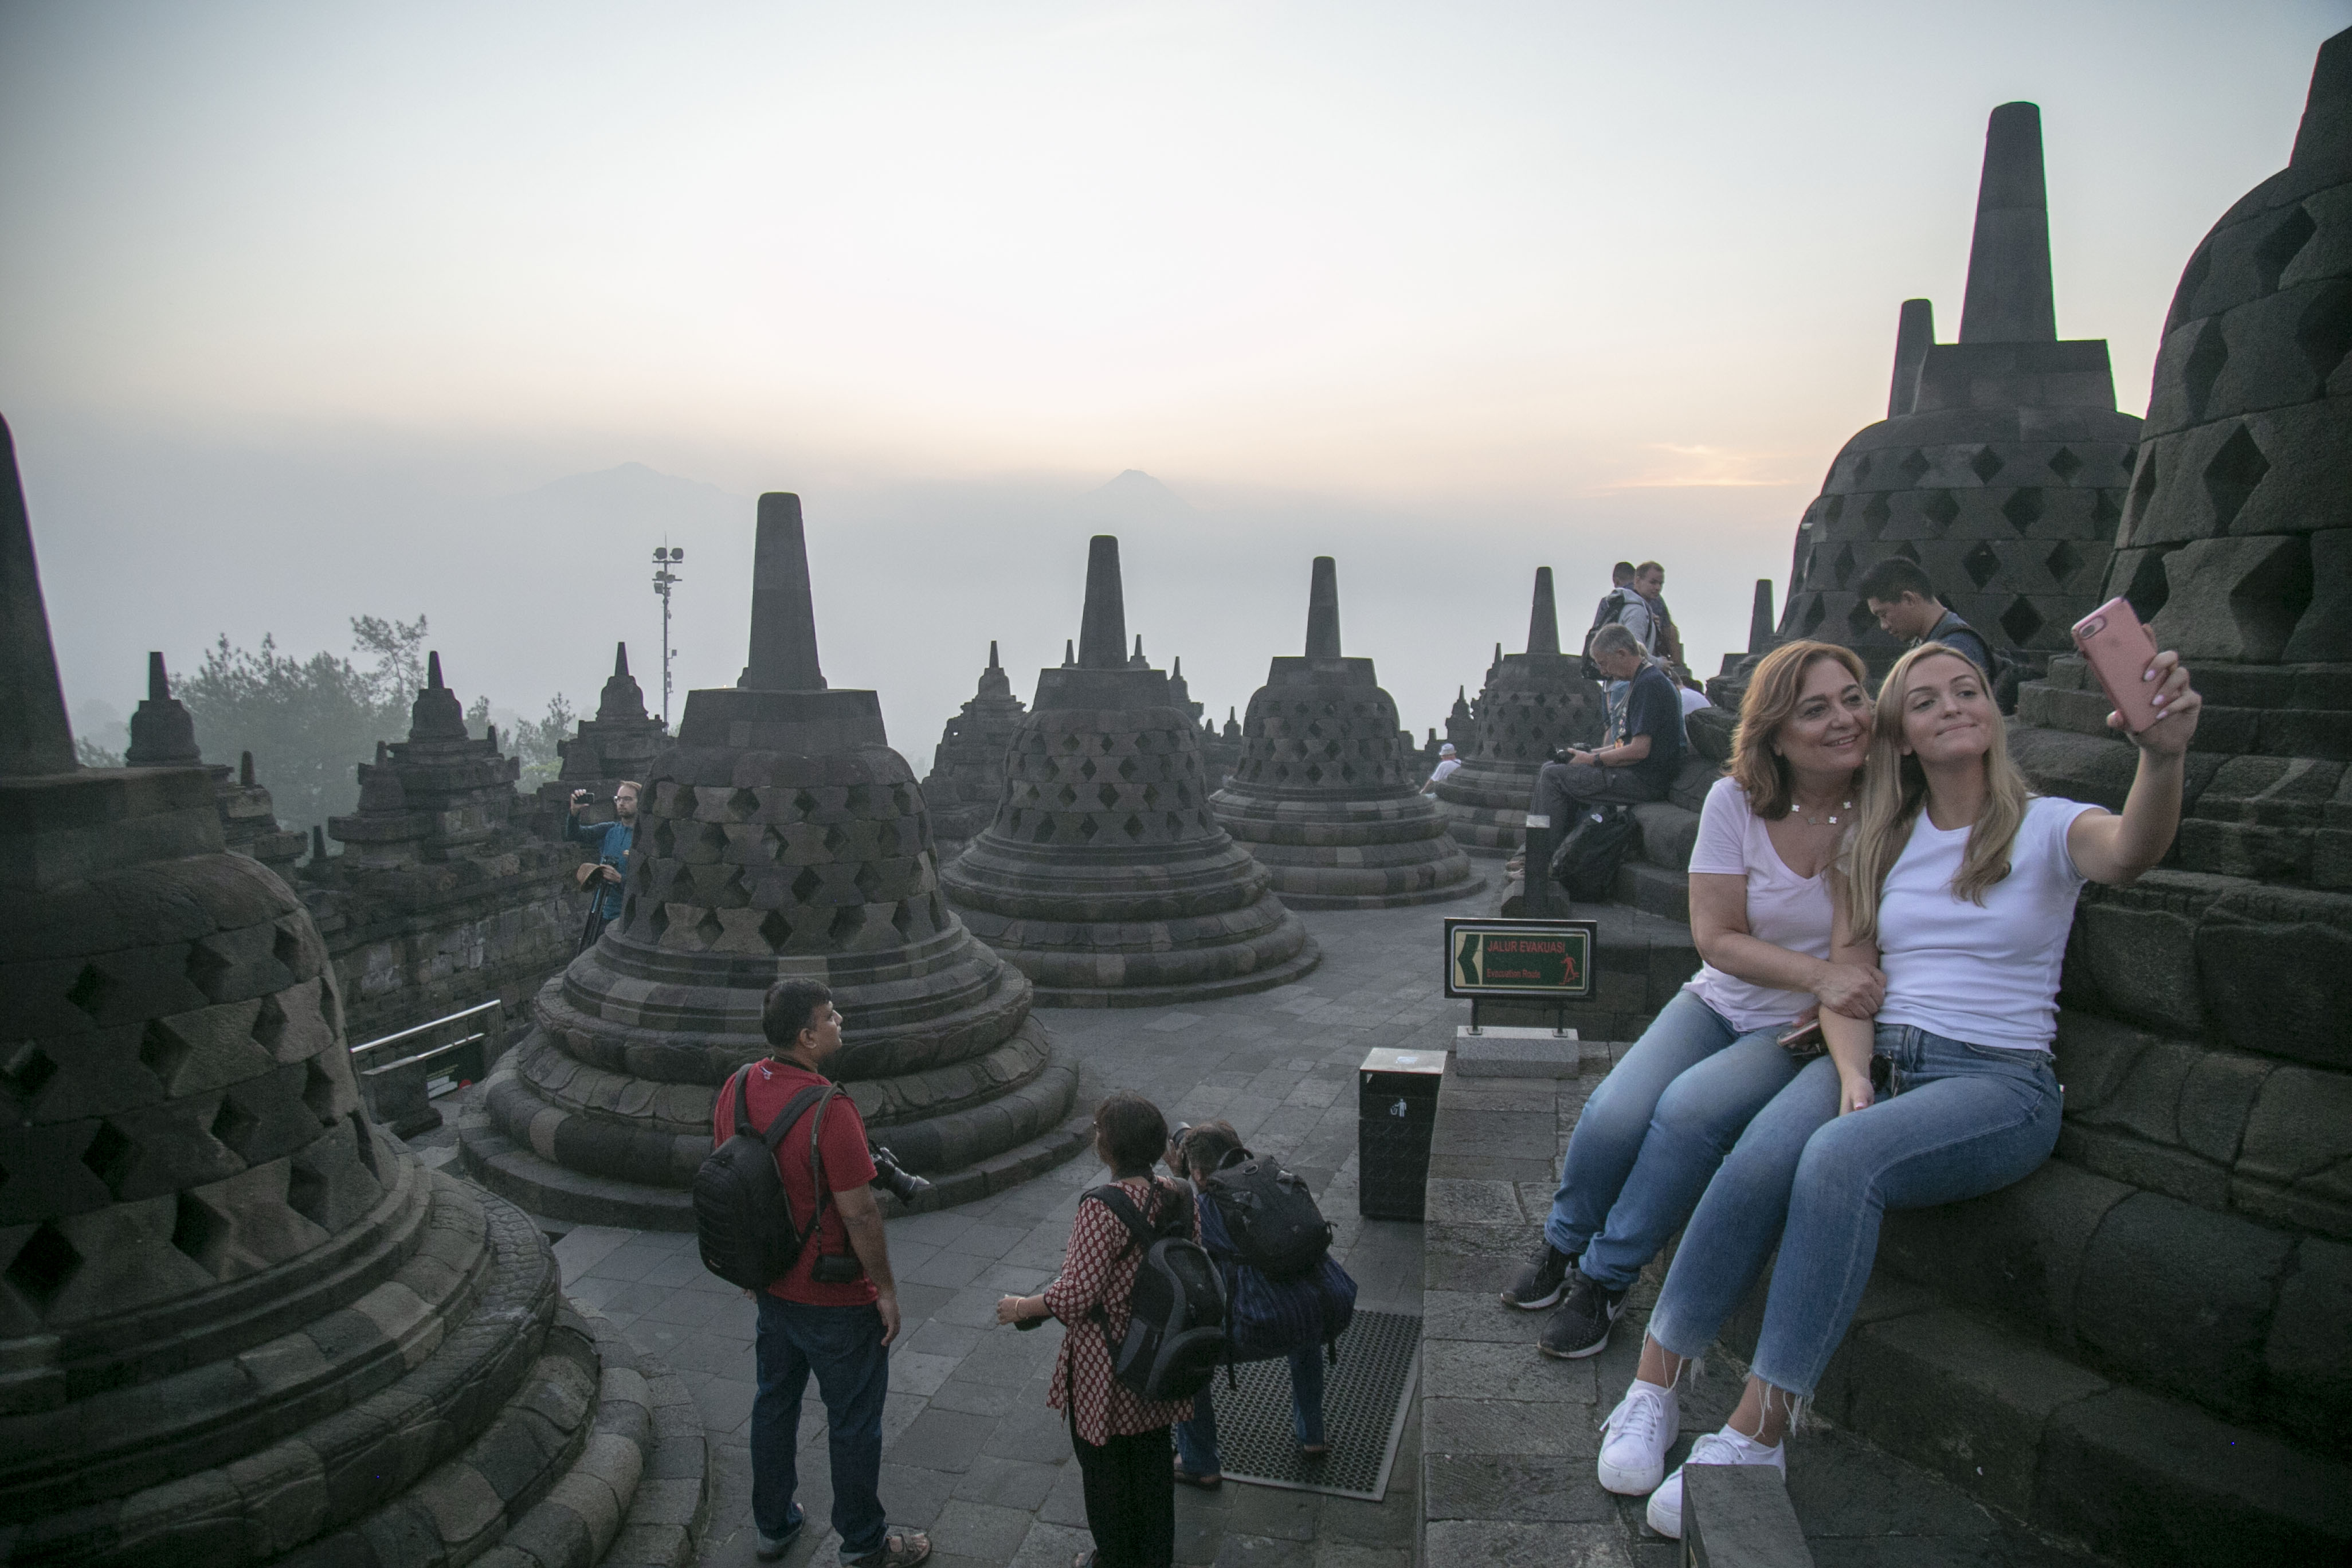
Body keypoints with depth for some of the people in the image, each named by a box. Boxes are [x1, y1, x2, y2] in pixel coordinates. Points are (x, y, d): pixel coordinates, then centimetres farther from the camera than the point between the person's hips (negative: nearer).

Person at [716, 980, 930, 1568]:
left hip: (771, 1284, 7)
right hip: (836, 1299, -7)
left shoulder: (737, 1089, -7)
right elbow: (859, 1213, -25)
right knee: (853, 1420, 12)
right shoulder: (829, 1110, -30)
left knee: (775, 1402, 24)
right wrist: (886, 1289, -11)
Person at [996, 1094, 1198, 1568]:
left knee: (1105, 1467, 17)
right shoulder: (1180, 1199, -7)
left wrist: (1020, 1307, -10)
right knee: (1153, 1458, 24)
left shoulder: (1103, 1209, -28)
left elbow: (1076, 1295, -27)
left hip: (1107, 1370, -6)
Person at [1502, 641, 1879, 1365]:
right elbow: (1716, 937, -11)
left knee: (1689, 1108, -28)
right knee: (1617, 1111, -21)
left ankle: (1606, 1278, -5)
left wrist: (1833, 1009, -18)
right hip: (1720, 1003, 2)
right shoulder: (1736, 801, -9)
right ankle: (1562, 1246, 11)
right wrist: (1819, 974, -24)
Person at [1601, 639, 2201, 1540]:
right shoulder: (1879, 842, 14)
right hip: (1875, 1056, 3)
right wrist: (1853, 1074, -12)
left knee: (1841, 1159, -34)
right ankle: (1652, 1390, -20)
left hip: (1998, 1082, -3)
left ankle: (1756, 1438, -28)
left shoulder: (2048, 827, 3)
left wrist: (2164, 754, -44)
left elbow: (2129, 852, -23)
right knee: (1758, 1160, -29)